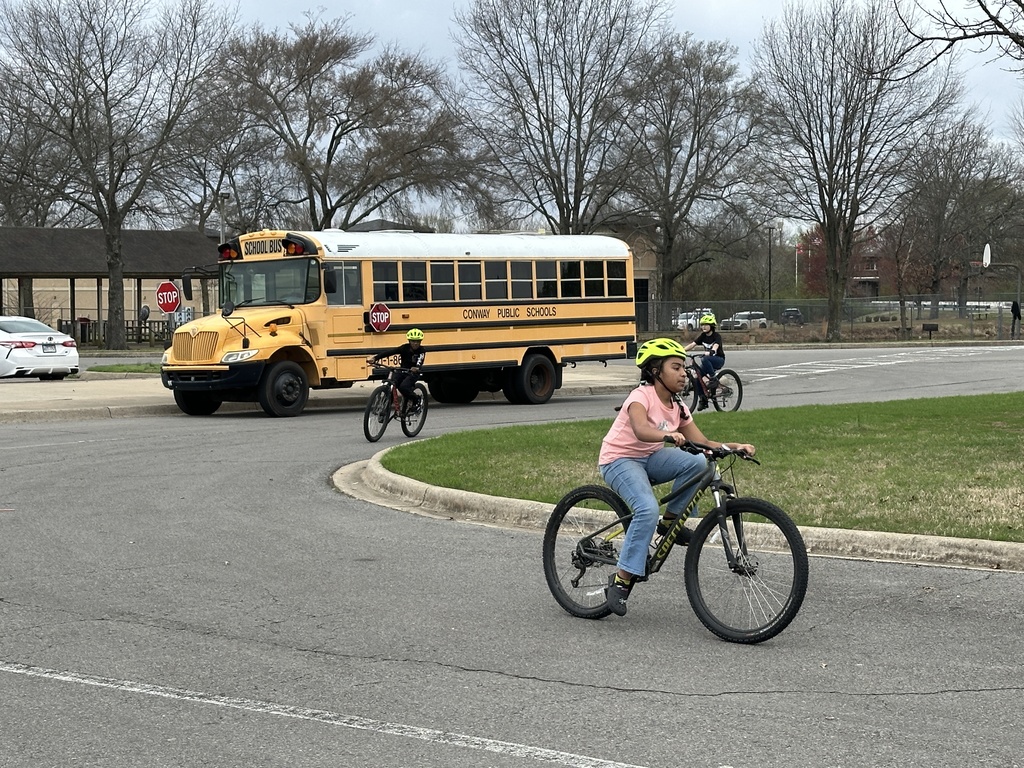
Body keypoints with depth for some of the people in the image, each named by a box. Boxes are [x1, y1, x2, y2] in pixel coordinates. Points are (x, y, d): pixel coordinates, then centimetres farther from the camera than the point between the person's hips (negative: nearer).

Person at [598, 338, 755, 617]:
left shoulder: (678, 407, 4)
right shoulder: (642, 396, -19)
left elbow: (703, 443, 0)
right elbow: (640, 430, -39)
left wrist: (735, 446, -16)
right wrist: (668, 435, -58)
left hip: (649, 458, 7)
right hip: (619, 460, -7)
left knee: (697, 462, -21)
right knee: (648, 510, -32)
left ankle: (670, 521, -3)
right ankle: (621, 578, -22)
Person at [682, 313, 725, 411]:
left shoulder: (717, 336, -12)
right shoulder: (703, 336, 4)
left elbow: (715, 346, -32)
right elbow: (692, 344, -7)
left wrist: (710, 352, -54)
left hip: (718, 360, -6)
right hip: (709, 361, 6)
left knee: (705, 359, -37)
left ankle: (713, 379, -24)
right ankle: (703, 400, -1)